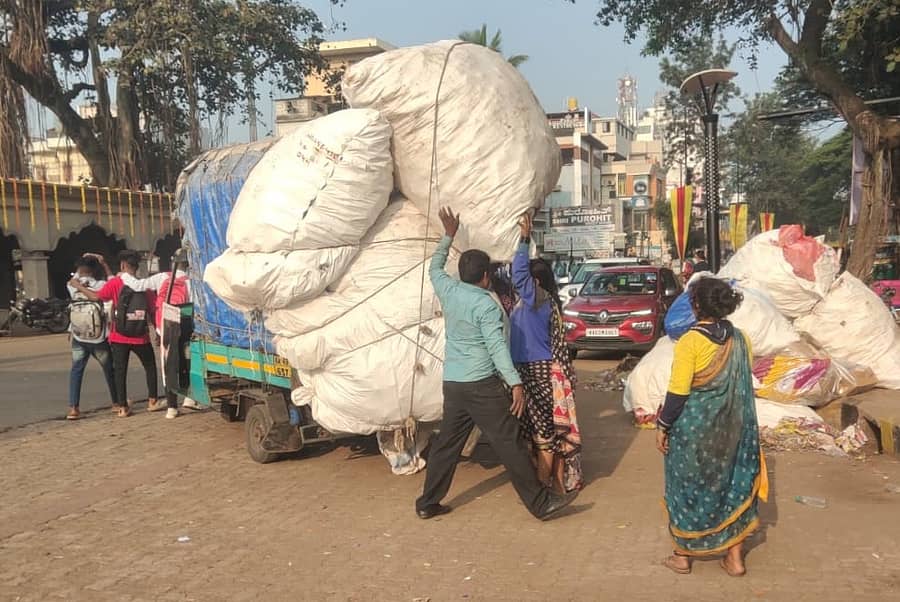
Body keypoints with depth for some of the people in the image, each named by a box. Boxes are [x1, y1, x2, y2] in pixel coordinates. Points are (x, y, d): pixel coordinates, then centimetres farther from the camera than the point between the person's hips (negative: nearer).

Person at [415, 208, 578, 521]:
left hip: (452, 383, 7)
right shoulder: (486, 304, -12)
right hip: (482, 385, -7)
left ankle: (428, 503, 20)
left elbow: (434, 267, 27)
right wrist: (516, 384, -20)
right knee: (510, 444, -2)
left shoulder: (448, 291, 6)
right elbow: (497, 346, -18)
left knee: (446, 443, 15)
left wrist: (448, 236, 34)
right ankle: (541, 503, 5)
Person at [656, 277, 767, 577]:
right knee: (732, 483, 16)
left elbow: (678, 392, -18)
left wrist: (663, 426, -7)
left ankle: (683, 555, 23)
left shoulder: (690, 341, -18)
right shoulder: (738, 338, -1)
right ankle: (734, 557, 23)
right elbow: (744, 384, 7)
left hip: (693, 427, -5)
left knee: (688, 485, 11)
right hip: (730, 427, 5)